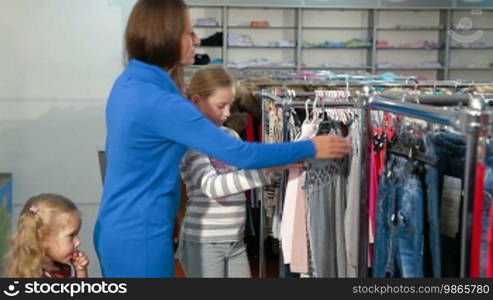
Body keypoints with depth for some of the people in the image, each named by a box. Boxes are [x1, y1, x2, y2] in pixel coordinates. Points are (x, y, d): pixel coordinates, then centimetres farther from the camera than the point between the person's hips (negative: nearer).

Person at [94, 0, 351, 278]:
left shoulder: (128, 82, 3)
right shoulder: (160, 103, -26)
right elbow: (240, 154, -25)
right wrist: (311, 149, -16)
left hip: (117, 230, 10)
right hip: (139, 238, -9)